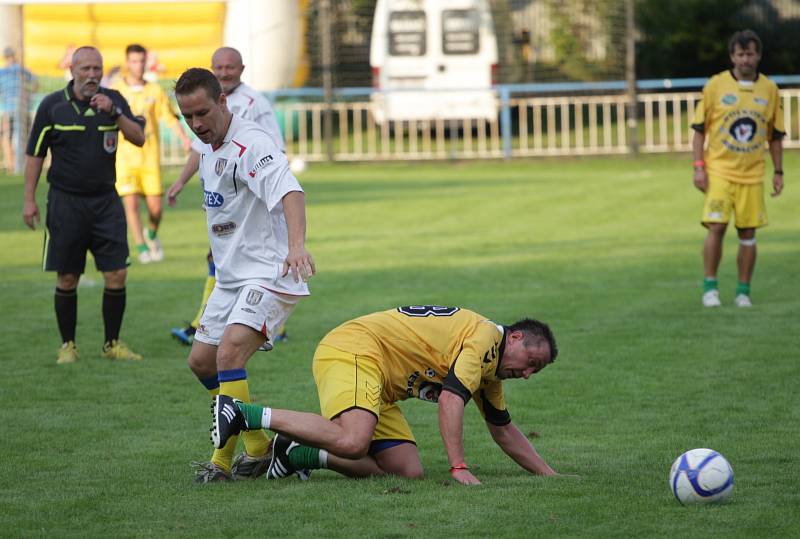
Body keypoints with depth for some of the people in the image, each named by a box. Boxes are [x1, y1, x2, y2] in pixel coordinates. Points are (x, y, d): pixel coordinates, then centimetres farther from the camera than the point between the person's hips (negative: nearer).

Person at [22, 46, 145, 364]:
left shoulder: (113, 100, 4)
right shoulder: (52, 106, -2)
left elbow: (139, 138, -5)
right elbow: (35, 154, 2)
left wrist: (113, 112, -19)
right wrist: (29, 200, -2)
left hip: (105, 200, 2)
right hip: (65, 202, -2)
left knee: (117, 275, -3)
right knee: (67, 279, 2)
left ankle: (112, 343, 10)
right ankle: (67, 345, 14)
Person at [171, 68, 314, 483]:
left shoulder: (252, 144, -20)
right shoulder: (208, 148, 10)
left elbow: (289, 191, -36)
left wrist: (296, 245, -53)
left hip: (269, 274, -10)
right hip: (230, 276, 10)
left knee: (229, 354, -26)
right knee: (202, 361, 13)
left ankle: (224, 460, -21)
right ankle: (259, 448, 23)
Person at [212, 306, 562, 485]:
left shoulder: (490, 370, 21)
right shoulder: (485, 336, -10)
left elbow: (503, 430, 32)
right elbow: (450, 400, -21)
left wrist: (548, 474, 30)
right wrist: (458, 467, -24)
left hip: (380, 390, 10)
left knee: (408, 472, -5)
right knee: (352, 442, -35)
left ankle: (297, 454, -1)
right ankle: (245, 414, -24)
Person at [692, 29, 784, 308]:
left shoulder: (769, 89, 5)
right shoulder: (716, 85, -2)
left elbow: (775, 135, 12)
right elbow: (699, 128, 1)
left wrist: (778, 172, 9)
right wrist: (699, 167, -6)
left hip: (752, 175, 2)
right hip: (719, 171, -2)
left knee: (748, 233, 3)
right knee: (716, 227, -11)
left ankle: (743, 292, 12)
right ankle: (710, 287, -1)